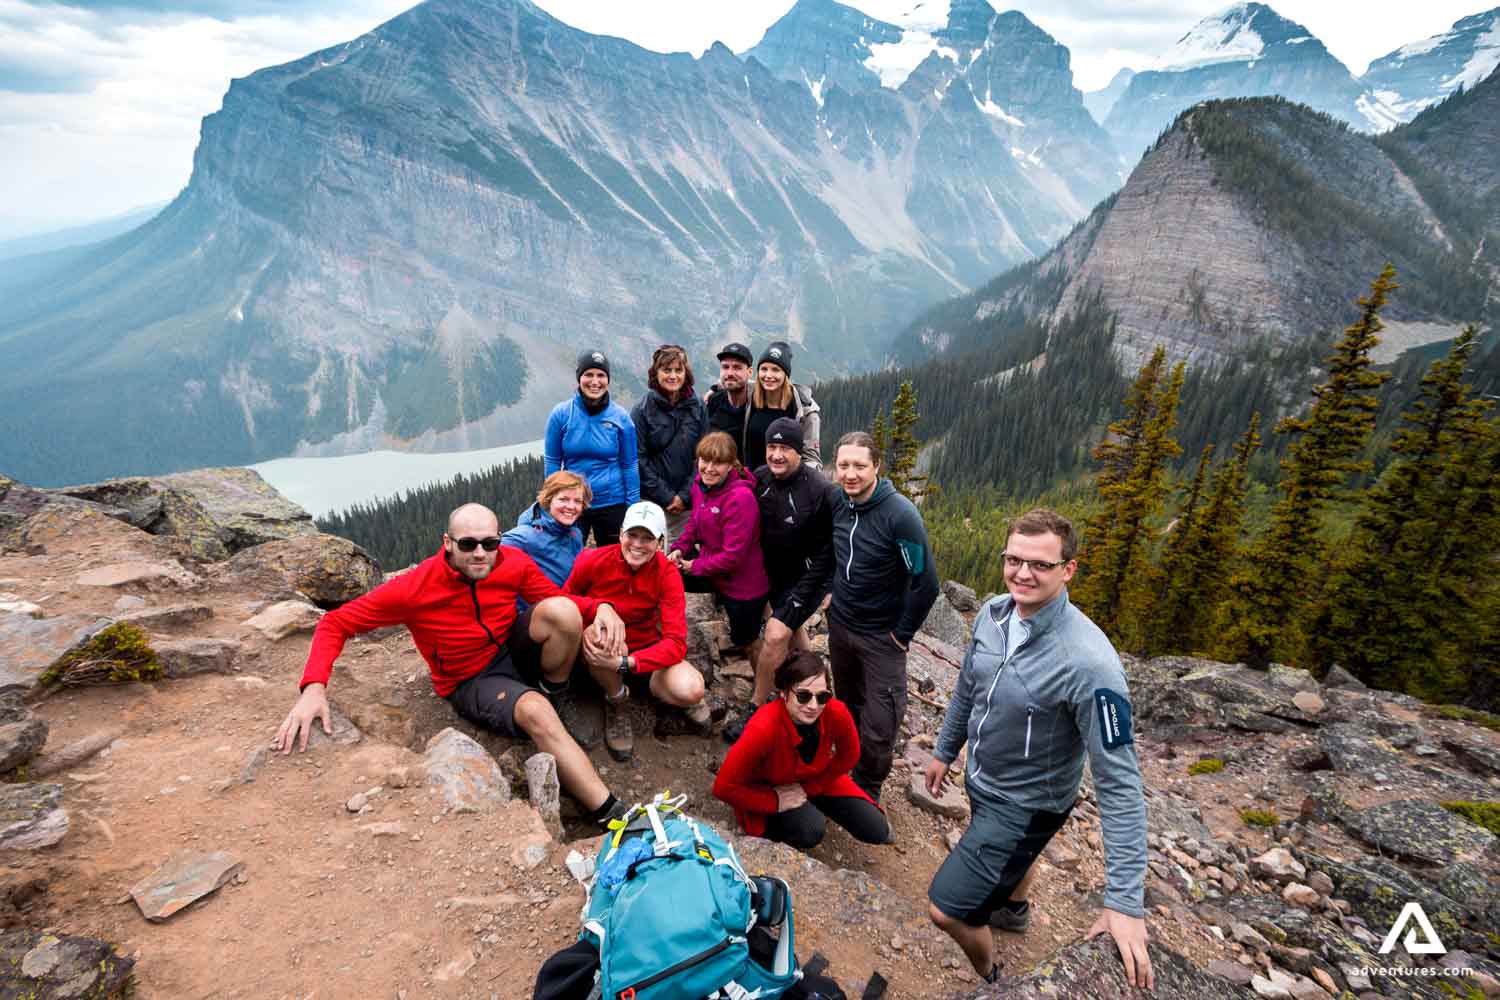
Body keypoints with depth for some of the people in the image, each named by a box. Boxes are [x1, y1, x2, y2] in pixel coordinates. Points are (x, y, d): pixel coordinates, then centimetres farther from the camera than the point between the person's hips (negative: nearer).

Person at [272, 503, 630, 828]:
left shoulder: (514, 562, -16)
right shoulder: (415, 587, -23)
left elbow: (558, 598, -3)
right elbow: (335, 624, -15)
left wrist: (601, 607, -24)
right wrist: (314, 687, -30)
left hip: (516, 651, 3)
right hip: (472, 682, -3)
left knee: (560, 610, -29)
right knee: (537, 712, -34)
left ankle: (554, 689, -1)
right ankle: (612, 815, -27)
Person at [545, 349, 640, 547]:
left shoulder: (620, 416, -5)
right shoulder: (561, 413, -6)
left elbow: (629, 464, 0)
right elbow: (551, 461, 0)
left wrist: (633, 507, -3)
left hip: (612, 503, 0)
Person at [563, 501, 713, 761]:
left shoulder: (667, 573, -15)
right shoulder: (592, 561, -16)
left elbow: (676, 642, -22)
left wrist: (624, 662, -35)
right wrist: (584, 629, -28)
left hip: (645, 653, 0)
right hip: (598, 659, 0)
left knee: (691, 690, -29)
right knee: (602, 633, -36)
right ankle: (615, 701, -7)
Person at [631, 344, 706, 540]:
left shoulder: (697, 407, 5)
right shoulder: (642, 410, -3)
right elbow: (638, 460, -5)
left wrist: (685, 495, -5)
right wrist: (666, 497, -8)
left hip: (687, 502, 3)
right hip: (651, 501, -2)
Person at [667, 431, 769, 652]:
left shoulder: (741, 498, -30)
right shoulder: (701, 484, -6)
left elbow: (733, 556, -28)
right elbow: (696, 522, 11)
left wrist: (695, 567, -17)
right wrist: (679, 548, -5)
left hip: (742, 582, -6)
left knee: (743, 641, 11)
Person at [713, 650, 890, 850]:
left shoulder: (836, 713, -28)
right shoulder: (763, 729, -38)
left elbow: (849, 755, -6)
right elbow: (724, 787, -29)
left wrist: (809, 787, -11)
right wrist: (776, 801, -24)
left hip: (815, 782, 4)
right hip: (767, 791, -4)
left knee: (878, 832, -3)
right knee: (811, 832, -31)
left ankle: (814, 809, 20)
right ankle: (773, 826, 1)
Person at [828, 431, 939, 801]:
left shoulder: (901, 515, -25)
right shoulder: (838, 504, -5)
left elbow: (926, 584, -22)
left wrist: (902, 634, -14)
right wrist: (833, 593, 10)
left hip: (881, 637, -6)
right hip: (839, 624, 6)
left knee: (879, 727, -2)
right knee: (847, 705, 24)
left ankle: (867, 793, 24)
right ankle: (848, 767, 48)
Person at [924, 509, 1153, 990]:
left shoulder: (1088, 662, -35)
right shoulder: (993, 613, -15)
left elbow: (1119, 783, -31)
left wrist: (1125, 901, -30)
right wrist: (944, 751, 15)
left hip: (1027, 803, -6)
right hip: (981, 780, 6)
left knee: (948, 909, -3)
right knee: (1007, 854, 34)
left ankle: (991, 979, 30)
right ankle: (1014, 909, 67)